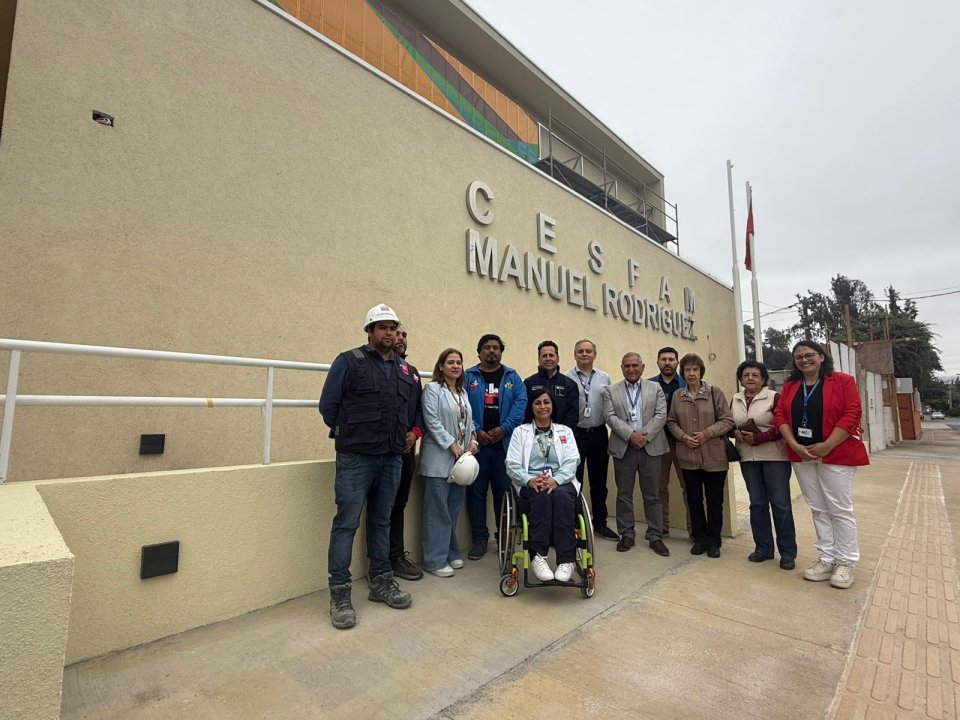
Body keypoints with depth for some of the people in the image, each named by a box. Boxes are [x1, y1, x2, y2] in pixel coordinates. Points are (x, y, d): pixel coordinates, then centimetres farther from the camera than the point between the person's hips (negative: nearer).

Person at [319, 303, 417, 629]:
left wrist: (408, 433, 11)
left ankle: (381, 581, 30)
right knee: (346, 523, 1)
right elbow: (328, 404, -4)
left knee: (382, 522, 16)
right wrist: (349, 434, 1)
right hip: (355, 458, -5)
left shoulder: (404, 369, 12)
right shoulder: (349, 361, -4)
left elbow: (411, 408, 22)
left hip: (391, 459, 6)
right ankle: (340, 593, 13)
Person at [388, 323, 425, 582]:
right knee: (385, 505, 2)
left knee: (399, 503, 15)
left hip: (407, 447, 7)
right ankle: (393, 557, 13)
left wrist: (415, 432, -1)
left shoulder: (413, 372, 18)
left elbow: (419, 406, 16)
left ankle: (396, 555, 25)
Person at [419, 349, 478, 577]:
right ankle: (436, 560, 9)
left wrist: (472, 438, 0)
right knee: (438, 510, -1)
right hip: (439, 459, -6)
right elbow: (432, 421, -14)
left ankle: (451, 553, 27)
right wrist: (452, 445, -15)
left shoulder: (463, 392, 16)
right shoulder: (432, 389, -5)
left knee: (454, 508, 14)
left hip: (461, 458, 7)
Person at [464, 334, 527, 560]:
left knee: (504, 491, 7)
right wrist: (475, 431, -13)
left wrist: (504, 428, -12)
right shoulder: (468, 377, 6)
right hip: (477, 444, 0)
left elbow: (521, 403, -1)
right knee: (476, 491, 5)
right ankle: (479, 538, 17)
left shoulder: (512, 377, 10)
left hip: (505, 444, 1)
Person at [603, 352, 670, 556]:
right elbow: (610, 417, -5)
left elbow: (661, 414, -2)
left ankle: (655, 536, 17)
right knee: (624, 494, 8)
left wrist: (644, 435, -13)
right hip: (623, 448, 0)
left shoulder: (655, 388, 8)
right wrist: (630, 435, -16)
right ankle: (627, 535, 20)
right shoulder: (611, 391, 6)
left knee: (652, 495, 6)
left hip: (651, 447, 0)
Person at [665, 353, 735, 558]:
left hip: (714, 457, -2)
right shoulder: (677, 396, 6)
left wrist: (706, 434, -15)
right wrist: (682, 436, -8)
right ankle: (700, 539, 26)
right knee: (694, 499, 11)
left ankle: (714, 541, 23)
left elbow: (727, 420, -4)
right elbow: (671, 421, 10)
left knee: (714, 500, 7)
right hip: (688, 457, 2)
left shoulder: (715, 392, -2)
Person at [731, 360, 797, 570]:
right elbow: (729, 423, 15)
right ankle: (763, 548, 22)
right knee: (757, 503, 10)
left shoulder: (774, 397, -7)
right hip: (748, 457, 4)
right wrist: (735, 432, -6)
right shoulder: (735, 400, 9)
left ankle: (788, 553, 13)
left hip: (775, 456, -4)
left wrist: (759, 438, -19)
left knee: (780, 503, 0)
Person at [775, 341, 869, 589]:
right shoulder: (790, 386, 9)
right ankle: (827, 559, 21)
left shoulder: (843, 381, -3)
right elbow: (780, 415, 3)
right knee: (818, 510, 11)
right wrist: (794, 445, -10)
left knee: (840, 509, 2)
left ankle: (845, 562, 16)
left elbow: (851, 414, -11)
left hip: (835, 454, -4)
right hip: (801, 456, 4)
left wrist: (826, 446, -17)